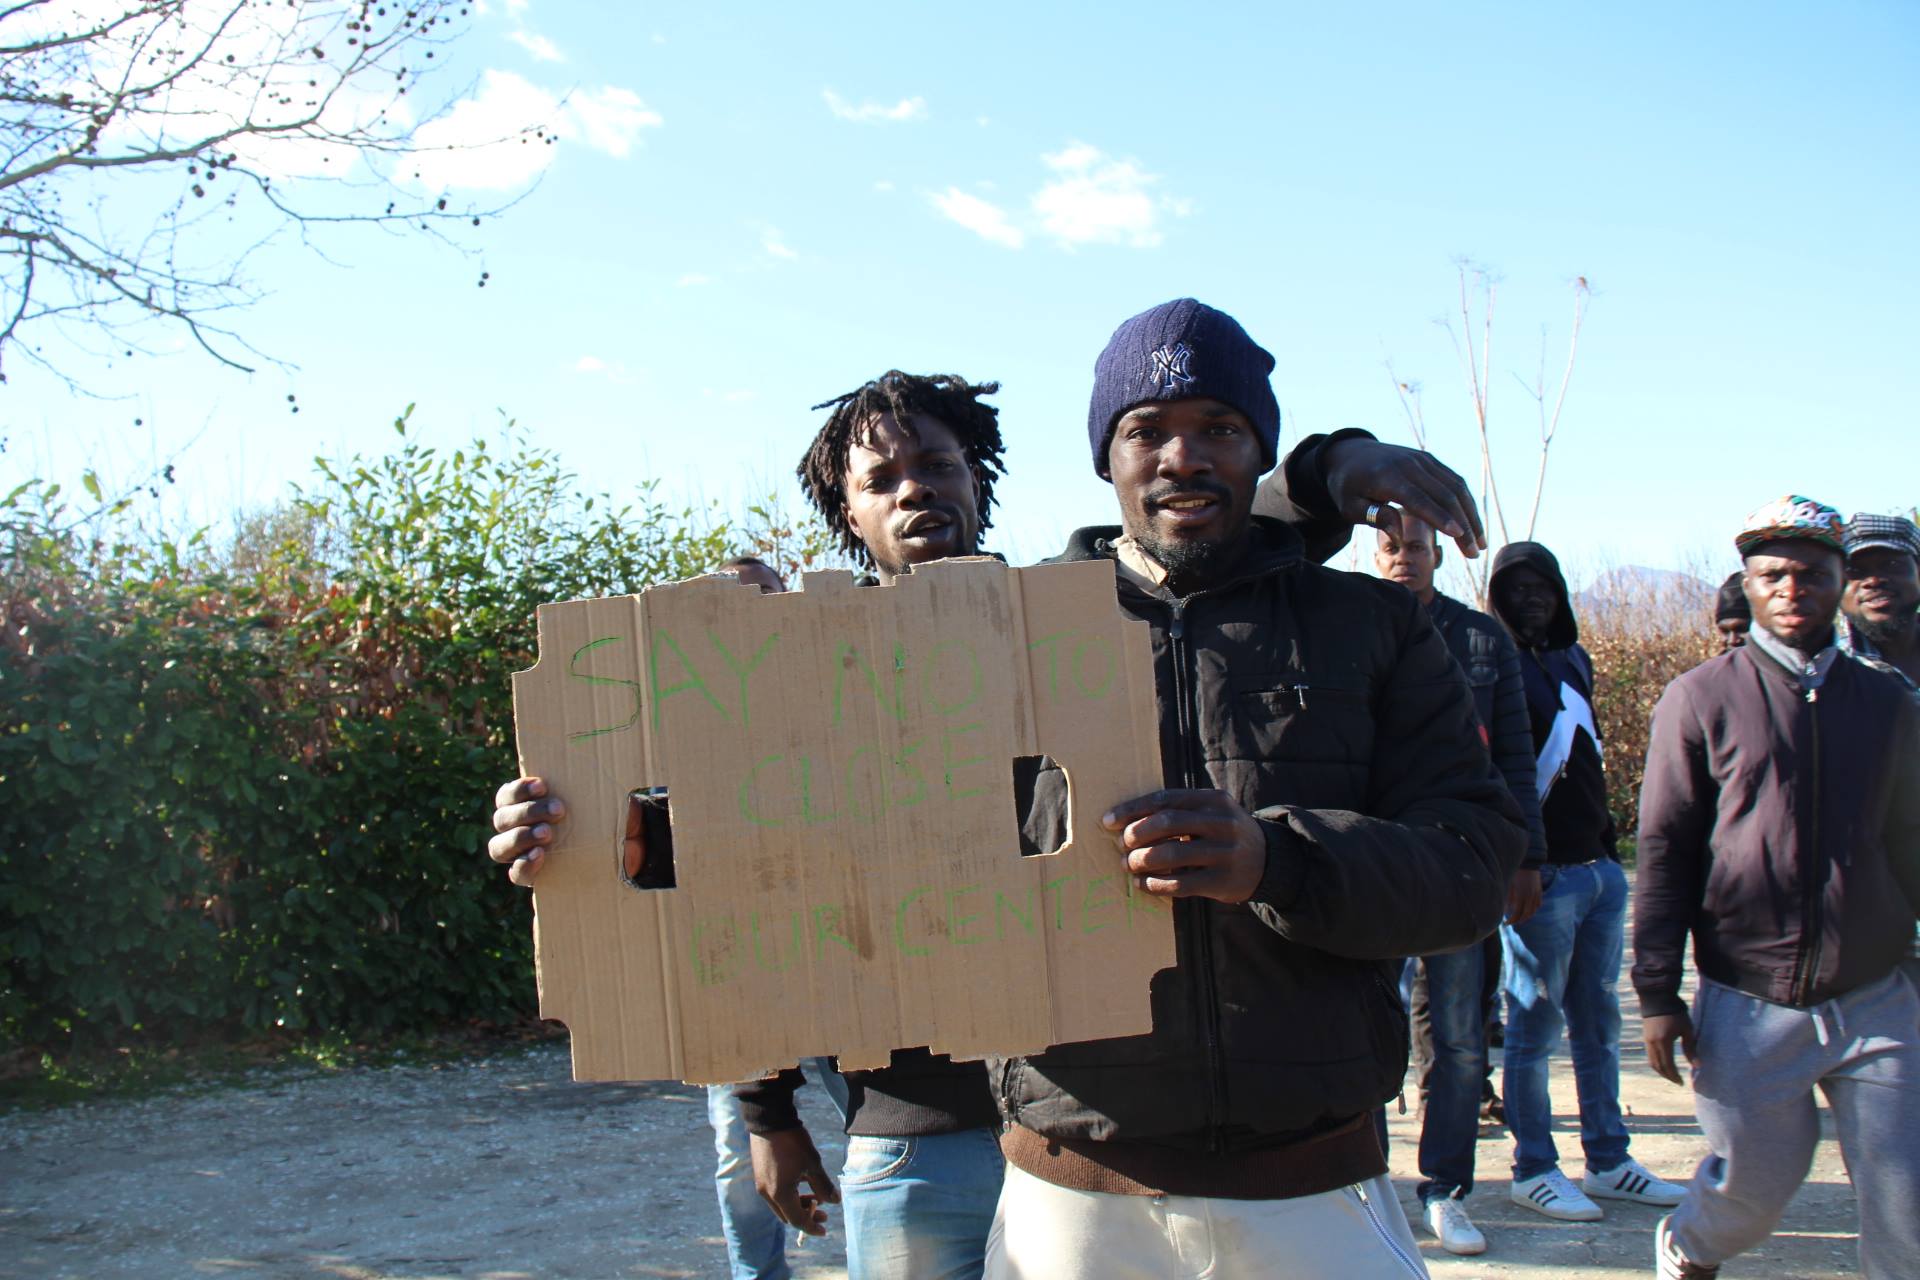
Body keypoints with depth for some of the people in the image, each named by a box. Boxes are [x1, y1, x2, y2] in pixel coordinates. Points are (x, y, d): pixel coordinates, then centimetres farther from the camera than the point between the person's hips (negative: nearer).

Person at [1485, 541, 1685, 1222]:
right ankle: (1533, 1169, 11)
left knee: (1599, 1020, 13)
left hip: (1599, 865, 8)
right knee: (1536, 1022, 1)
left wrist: (1606, 837, 17)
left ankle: (1608, 1161, 23)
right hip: (1542, 873, -7)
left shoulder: (1574, 661, 16)